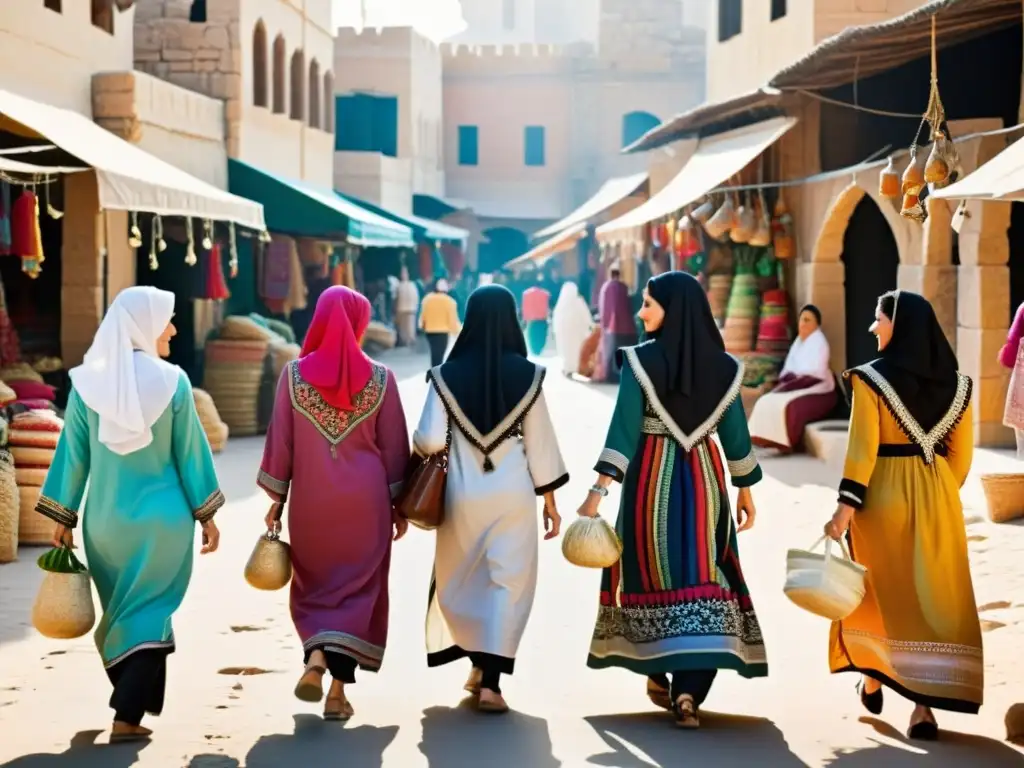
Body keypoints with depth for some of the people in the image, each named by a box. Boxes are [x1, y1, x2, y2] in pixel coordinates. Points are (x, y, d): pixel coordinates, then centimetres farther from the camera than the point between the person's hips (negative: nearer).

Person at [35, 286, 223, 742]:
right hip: (163, 517, -3)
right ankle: (128, 716, -3)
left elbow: (73, 455, -1)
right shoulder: (172, 382, -10)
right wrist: (207, 515, 5)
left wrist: (63, 519, 6)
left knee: (119, 614, 19)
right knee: (149, 615, 6)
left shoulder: (86, 382, -4)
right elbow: (191, 454, -4)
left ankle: (131, 701, 29)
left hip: (105, 520, 3)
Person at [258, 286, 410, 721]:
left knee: (314, 585, 19)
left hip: (311, 499, 1)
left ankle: (315, 656, -4)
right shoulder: (380, 378, -4)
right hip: (365, 499, -1)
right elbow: (394, 447, 1)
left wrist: (276, 500, 7)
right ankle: (339, 689, -2)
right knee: (358, 589, 6)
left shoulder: (295, 374, -4)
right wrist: (399, 504, 10)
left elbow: (280, 441, -1)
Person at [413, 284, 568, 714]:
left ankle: (479, 665, 30)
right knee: (508, 584, 2)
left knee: (461, 580, 19)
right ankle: (490, 680, -8)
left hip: (462, 493, 1)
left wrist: (419, 445, 14)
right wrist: (550, 498, 7)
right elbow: (540, 441, -2)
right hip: (513, 493, -1)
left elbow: (429, 441, -10)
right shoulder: (527, 375, -5)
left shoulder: (446, 375, -6)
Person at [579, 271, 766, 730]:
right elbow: (734, 434, 7)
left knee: (652, 573, 13)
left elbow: (623, 431, -14)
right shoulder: (724, 366, 2)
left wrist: (598, 491, -13)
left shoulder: (641, 360, -9)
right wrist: (745, 490, 17)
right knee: (701, 577, 1)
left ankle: (659, 677, 25)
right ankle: (688, 692, -12)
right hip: (703, 478, 2)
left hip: (651, 478, -2)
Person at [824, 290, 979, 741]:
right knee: (936, 595, 4)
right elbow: (961, 452, 7)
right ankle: (925, 703, -2)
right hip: (937, 496, 3)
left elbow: (862, 449, -15)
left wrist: (845, 507, -14)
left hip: (884, 495, -2)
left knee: (882, 590, 17)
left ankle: (873, 680, 31)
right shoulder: (955, 383, 3)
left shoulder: (871, 379, -11)